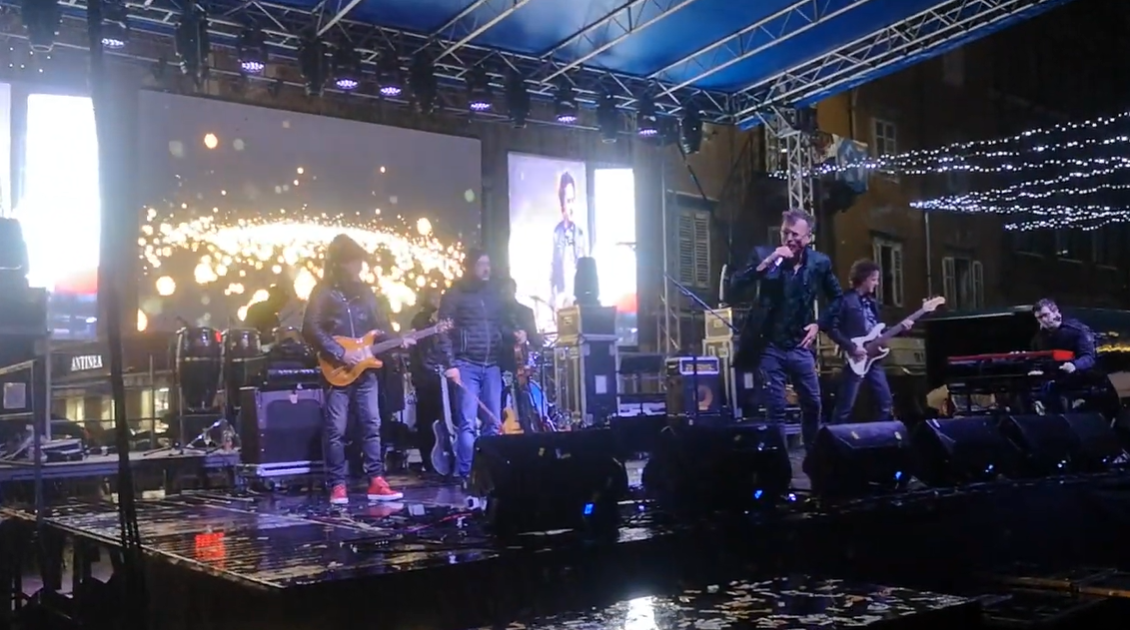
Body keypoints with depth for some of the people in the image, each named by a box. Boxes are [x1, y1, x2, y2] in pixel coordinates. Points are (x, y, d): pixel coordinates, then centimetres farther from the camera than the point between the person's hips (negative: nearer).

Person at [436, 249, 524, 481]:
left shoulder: (495, 294, 15)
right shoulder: (455, 294, -1)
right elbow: (444, 332, -6)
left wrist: (513, 335, -2)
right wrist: (450, 364, -14)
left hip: (491, 365, 5)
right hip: (466, 365, -5)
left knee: (494, 422, 5)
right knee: (467, 422, -8)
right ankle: (465, 475, -4)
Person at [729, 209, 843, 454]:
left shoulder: (820, 262, 0)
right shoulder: (764, 255, -7)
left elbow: (837, 297, 15)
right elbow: (735, 284, -21)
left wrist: (819, 324, 3)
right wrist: (767, 262, -29)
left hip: (800, 346, 3)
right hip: (770, 346, -3)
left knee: (813, 405, 12)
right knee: (776, 409, -3)